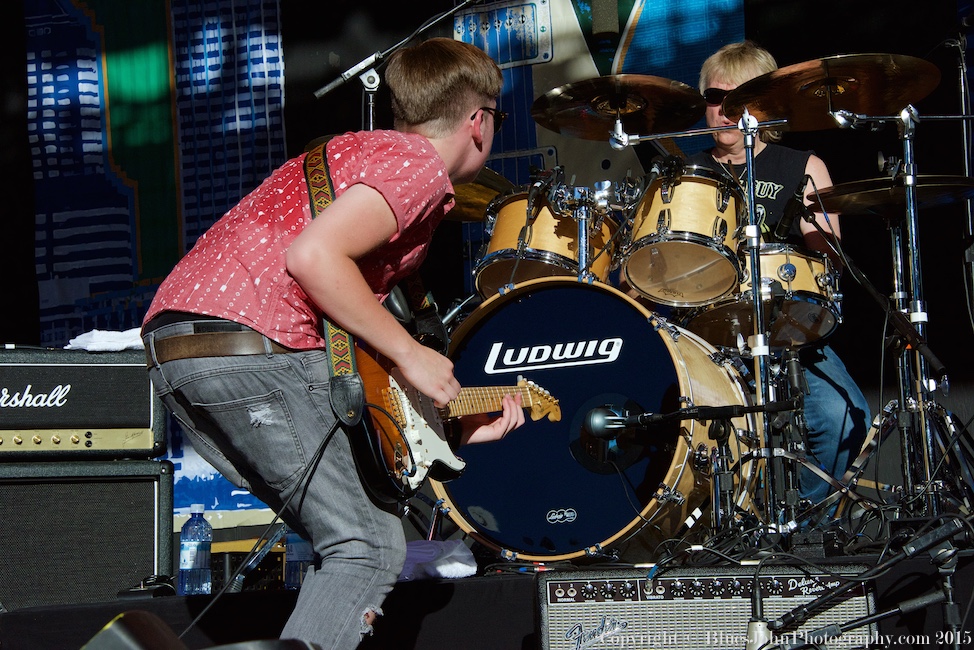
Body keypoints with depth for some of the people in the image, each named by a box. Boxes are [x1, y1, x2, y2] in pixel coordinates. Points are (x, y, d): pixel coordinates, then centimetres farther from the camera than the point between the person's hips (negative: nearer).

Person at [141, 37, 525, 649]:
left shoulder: (355, 151, 30)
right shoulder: (420, 165, -1)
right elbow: (314, 258, -19)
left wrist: (456, 419, 27)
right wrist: (411, 354, -11)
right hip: (254, 346, -10)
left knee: (347, 536, 17)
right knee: (370, 549, -4)